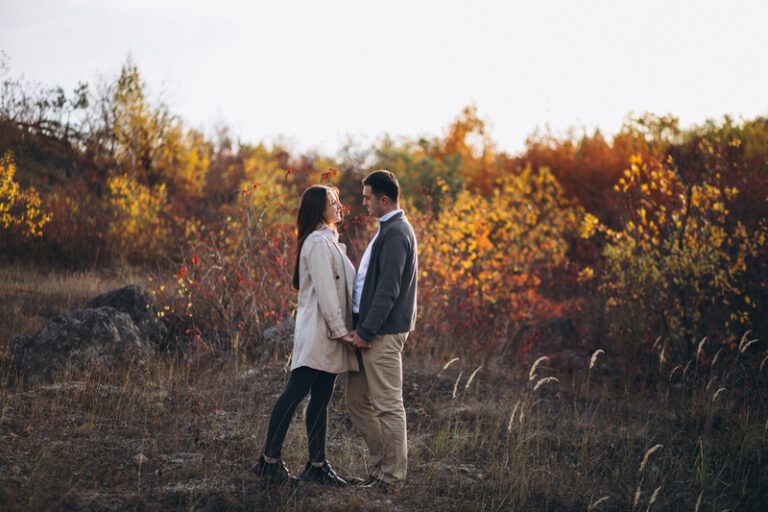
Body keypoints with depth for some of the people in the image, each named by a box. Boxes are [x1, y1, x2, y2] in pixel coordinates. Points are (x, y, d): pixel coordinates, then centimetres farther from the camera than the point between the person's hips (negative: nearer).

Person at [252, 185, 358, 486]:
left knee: (321, 399, 10)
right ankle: (270, 459, -1)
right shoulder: (318, 243, -13)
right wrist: (340, 330, -17)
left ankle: (317, 464, 13)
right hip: (318, 333, -10)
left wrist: (344, 330, 12)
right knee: (295, 393, -6)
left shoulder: (330, 241, 17)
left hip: (329, 336, 10)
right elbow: (325, 292, -17)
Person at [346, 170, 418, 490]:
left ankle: (392, 476, 3)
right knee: (357, 400, 14)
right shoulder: (388, 230, 17)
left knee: (388, 405, -4)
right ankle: (381, 464, 22)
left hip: (384, 333, -11)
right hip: (371, 331, 11)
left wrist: (366, 331, -19)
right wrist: (362, 329, 17)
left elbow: (388, 289, -21)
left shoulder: (395, 233, -15)